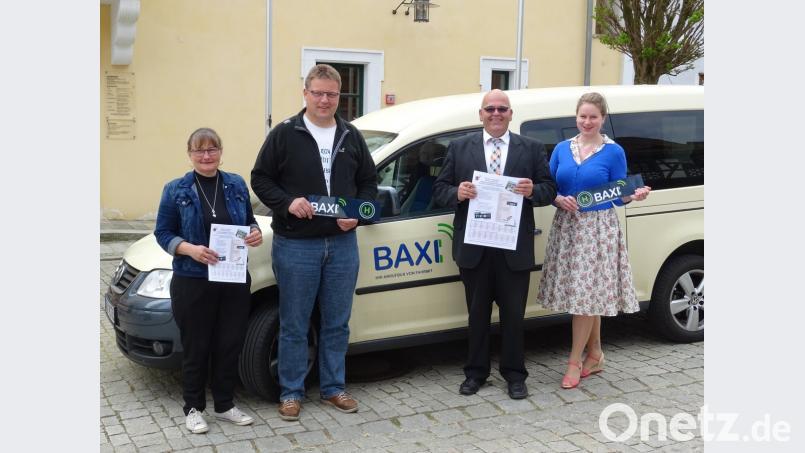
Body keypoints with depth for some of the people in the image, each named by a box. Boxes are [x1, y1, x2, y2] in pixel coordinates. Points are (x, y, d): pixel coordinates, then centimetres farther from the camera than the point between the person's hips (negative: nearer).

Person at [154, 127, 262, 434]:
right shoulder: (176, 190, -2)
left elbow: (249, 222, 16)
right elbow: (163, 233, -2)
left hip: (235, 280, 3)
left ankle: (224, 405, 26)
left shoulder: (236, 185, 7)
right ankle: (193, 408, 22)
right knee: (196, 347, 7)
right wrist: (190, 249, -19)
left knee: (230, 345, 10)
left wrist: (256, 234, -7)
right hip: (192, 282, -3)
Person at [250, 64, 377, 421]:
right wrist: (287, 203, -17)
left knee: (337, 323, 12)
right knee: (294, 325, 5)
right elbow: (260, 179, -1)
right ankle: (291, 392, 18)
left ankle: (333, 387, 26)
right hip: (295, 245, -3)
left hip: (342, 244, 4)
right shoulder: (284, 134, -3)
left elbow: (368, 182, 13)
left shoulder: (351, 137, 8)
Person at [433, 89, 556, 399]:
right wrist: (457, 193, -17)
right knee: (477, 313, 12)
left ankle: (514, 374, 22)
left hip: (515, 248, 0)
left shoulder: (532, 149, 6)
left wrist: (533, 191, -17)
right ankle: (475, 372, 26)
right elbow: (440, 189, 5)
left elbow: (550, 190, 5)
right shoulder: (459, 148, 6)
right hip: (473, 247, 1)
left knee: (513, 314, 8)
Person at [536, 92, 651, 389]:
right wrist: (559, 200, -12)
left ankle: (575, 362, 3)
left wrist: (634, 197, -21)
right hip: (566, 225, 4)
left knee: (587, 293, -5)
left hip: (598, 228, -3)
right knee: (590, 296, 10)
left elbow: (618, 196, 0)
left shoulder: (614, 152, -2)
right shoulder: (562, 149, 7)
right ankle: (595, 355, 25)